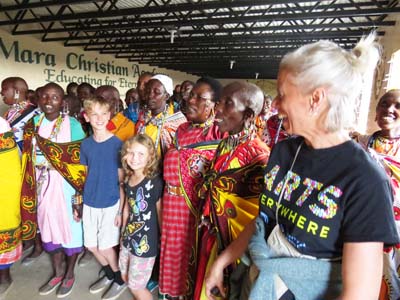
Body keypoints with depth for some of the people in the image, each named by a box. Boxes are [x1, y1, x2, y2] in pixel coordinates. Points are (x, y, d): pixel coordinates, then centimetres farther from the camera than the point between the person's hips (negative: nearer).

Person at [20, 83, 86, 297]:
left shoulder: (72, 125, -10)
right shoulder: (34, 124, 5)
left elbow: (80, 159, -11)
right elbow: (29, 157, 9)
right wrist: (31, 187, 1)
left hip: (66, 186, -5)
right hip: (42, 187, 5)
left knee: (70, 227, 8)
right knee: (48, 227, 16)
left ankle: (69, 274, 29)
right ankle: (57, 273, 36)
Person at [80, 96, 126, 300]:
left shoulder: (117, 144, -13)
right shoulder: (85, 144, 1)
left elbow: (122, 180, -10)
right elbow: (85, 175, 10)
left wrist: (121, 209, -10)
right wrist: (80, 201, 11)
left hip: (110, 203, -5)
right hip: (89, 203, 5)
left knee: (105, 246, 4)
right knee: (91, 245, 14)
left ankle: (120, 280, 30)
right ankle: (109, 274, 40)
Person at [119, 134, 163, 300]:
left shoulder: (155, 182, -21)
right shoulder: (128, 179, 0)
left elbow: (160, 214, -14)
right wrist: (123, 232, 16)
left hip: (145, 242, -7)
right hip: (128, 238, 7)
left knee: (136, 286, 10)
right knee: (126, 278, 24)